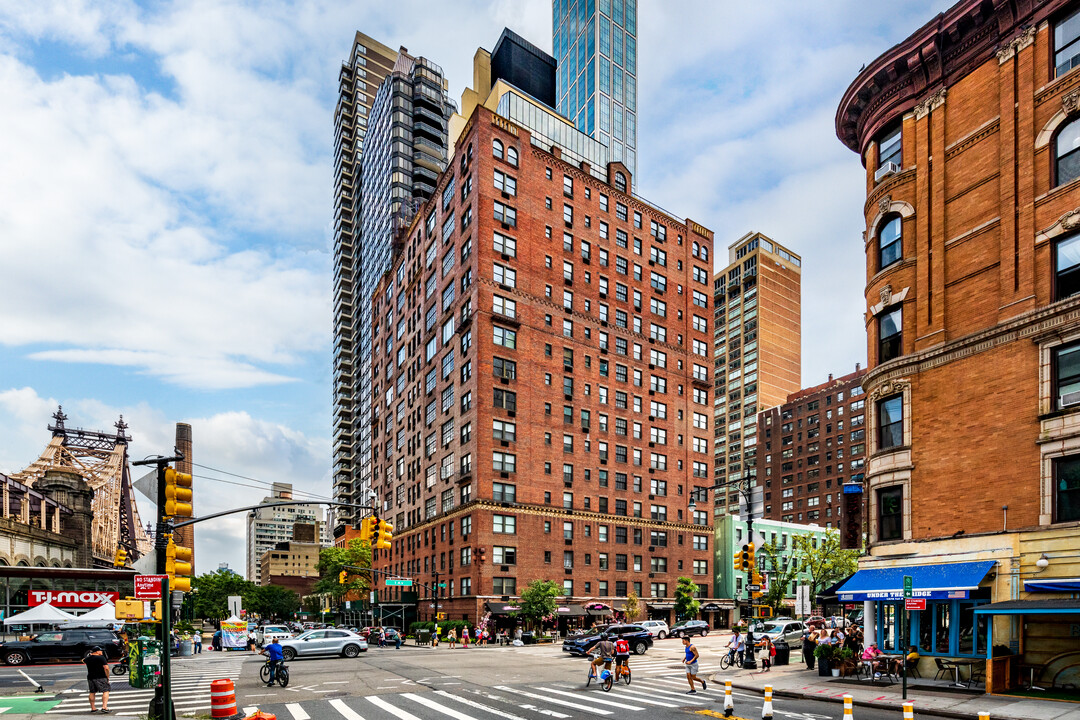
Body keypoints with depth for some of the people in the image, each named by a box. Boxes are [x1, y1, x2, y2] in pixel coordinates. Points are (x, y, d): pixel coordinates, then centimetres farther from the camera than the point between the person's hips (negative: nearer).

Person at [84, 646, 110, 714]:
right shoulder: (101, 658, -9)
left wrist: (89, 655, 43)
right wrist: (107, 677, -4)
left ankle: (93, 708, 20)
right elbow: (106, 668, -14)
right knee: (105, 691, -4)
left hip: (90, 677, 6)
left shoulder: (87, 659, 9)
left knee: (92, 693, 16)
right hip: (101, 678, -6)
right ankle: (104, 707, -16)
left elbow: (83, 661, 35)